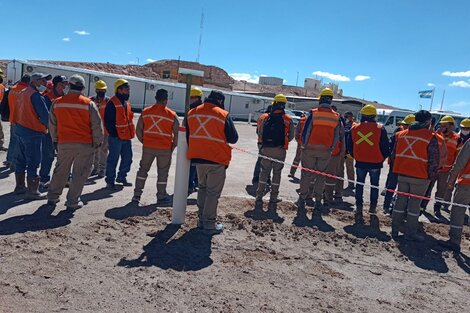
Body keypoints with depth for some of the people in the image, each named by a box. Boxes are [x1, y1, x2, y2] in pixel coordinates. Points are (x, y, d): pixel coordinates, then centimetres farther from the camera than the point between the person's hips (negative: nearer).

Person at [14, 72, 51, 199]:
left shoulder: (23, 93, 13)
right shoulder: (36, 95, -17)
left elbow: (17, 112, 20)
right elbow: (45, 115, -19)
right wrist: (47, 125, -2)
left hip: (20, 129, 10)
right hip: (33, 133, -9)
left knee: (21, 160, 18)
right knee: (33, 162, -4)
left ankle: (19, 186, 30)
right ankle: (32, 192, 1)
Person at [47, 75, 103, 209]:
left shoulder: (57, 103, 3)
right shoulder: (89, 104, -9)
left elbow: (52, 124, 11)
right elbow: (97, 125, -7)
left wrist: (55, 140, 23)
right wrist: (97, 141, 5)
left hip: (64, 143, 4)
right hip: (85, 144, -3)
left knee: (60, 171, 19)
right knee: (79, 173, 7)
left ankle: (52, 197, 28)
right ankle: (73, 201, 11)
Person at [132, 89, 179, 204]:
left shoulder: (145, 112, 1)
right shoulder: (172, 115, -7)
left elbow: (138, 131, 3)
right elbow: (177, 133, -4)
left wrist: (144, 142, 14)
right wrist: (173, 146, 7)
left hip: (148, 147, 3)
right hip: (165, 149, -2)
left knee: (143, 169, 16)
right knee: (162, 173, 10)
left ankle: (137, 194, 19)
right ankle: (161, 197, 19)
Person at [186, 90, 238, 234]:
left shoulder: (192, 113, 5)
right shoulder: (223, 115, -11)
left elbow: (188, 135, 13)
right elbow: (233, 138, -7)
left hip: (198, 158, 5)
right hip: (217, 159, -5)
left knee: (202, 188, 20)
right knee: (213, 192, 3)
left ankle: (202, 220, 26)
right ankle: (209, 224, 7)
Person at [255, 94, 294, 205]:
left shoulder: (266, 118, 1)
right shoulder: (288, 120, -4)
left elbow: (260, 133, 4)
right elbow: (291, 136, 1)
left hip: (266, 149, 2)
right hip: (279, 150, -2)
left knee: (264, 172, 11)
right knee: (276, 173, 10)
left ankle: (259, 197, 9)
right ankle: (273, 198, 16)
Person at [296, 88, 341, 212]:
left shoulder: (313, 113, -7)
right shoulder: (336, 117, 3)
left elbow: (305, 132, -6)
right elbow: (337, 136, 6)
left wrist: (304, 146, 5)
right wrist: (331, 149, 15)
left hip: (310, 150, -2)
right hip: (326, 151, 2)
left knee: (306, 174, 9)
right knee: (321, 176, 11)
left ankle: (302, 199, 15)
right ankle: (318, 202, 14)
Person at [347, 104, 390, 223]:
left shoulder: (354, 128, -2)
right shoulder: (380, 129, -11)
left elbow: (349, 146, 4)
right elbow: (386, 147, -7)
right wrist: (382, 159, 9)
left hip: (360, 162, 1)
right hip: (375, 163, -1)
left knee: (359, 185, 11)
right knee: (374, 185, 17)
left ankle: (359, 208, 5)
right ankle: (373, 206, 25)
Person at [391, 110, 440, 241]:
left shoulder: (401, 134, 6)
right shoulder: (430, 137, -10)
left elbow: (394, 154, 12)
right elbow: (434, 160, -9)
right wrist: (431, 175, 2)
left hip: (402, 174, 5)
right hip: (420, 176, -4)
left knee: (401, 200, 13)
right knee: (414, 203, 5)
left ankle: (395, 230, 19)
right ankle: (410, 233, 12)